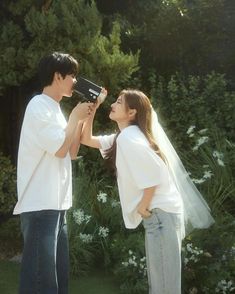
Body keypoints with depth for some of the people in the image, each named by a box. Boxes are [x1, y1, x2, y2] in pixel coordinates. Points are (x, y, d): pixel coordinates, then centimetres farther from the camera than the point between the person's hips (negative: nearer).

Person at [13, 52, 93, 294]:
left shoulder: (54, 109, 17)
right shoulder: (39, 106, -10)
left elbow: (72, 152, 19)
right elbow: (60, 149, -16)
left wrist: (81, 117, 12)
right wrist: (75, 116, -3)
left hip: (56, 204, 9)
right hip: (40, 205, -9)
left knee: (58, 274, 13)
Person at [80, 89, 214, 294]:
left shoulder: (127, 137, -14)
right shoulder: (124, 136, 16)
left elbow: (154, 171, -24)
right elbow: (87, 140, 23)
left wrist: (143, 206, -14)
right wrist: (92, 108, 13)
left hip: (160, 212, -10)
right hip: (160, 211, 10)